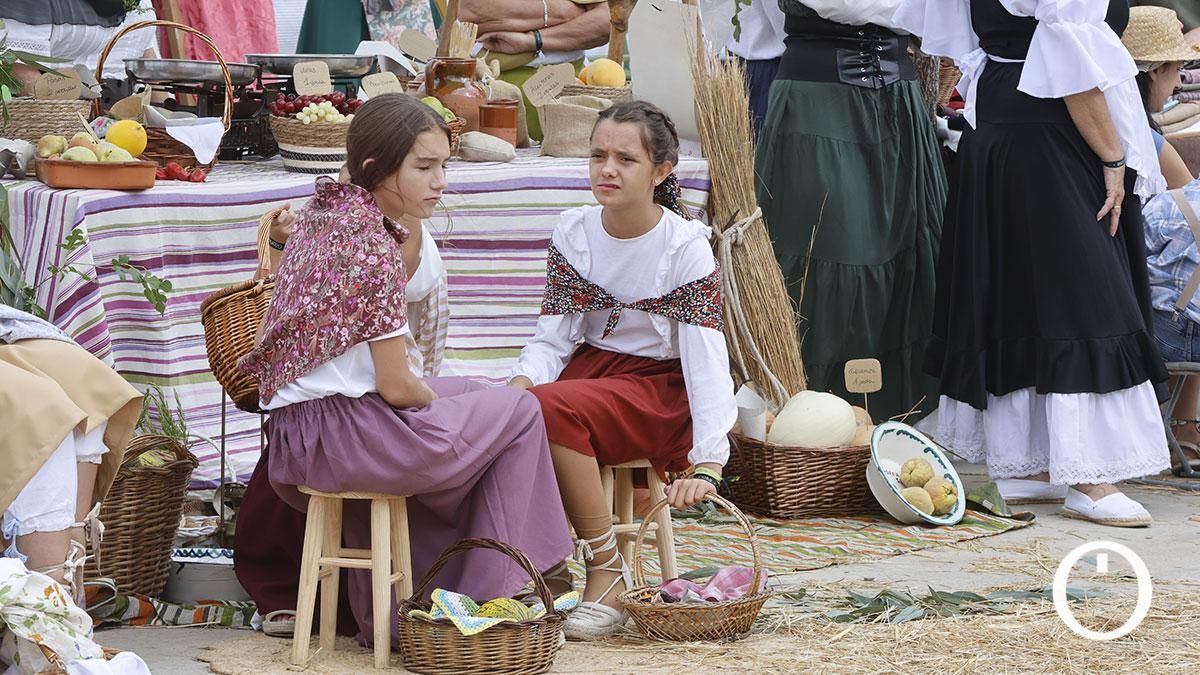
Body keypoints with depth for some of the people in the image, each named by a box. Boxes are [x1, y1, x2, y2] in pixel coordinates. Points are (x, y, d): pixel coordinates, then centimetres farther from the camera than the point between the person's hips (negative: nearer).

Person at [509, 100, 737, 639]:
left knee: (553, 407, -33)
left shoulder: (685, 246, -12)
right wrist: (519, 385, -23)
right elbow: (551, 338, 0)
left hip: (658, 390, -4)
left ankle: (609, 573, -21)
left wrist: (707, 466, -28)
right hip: (590, 370, 5)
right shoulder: (574, 232, 2)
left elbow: (707, 359, -18)